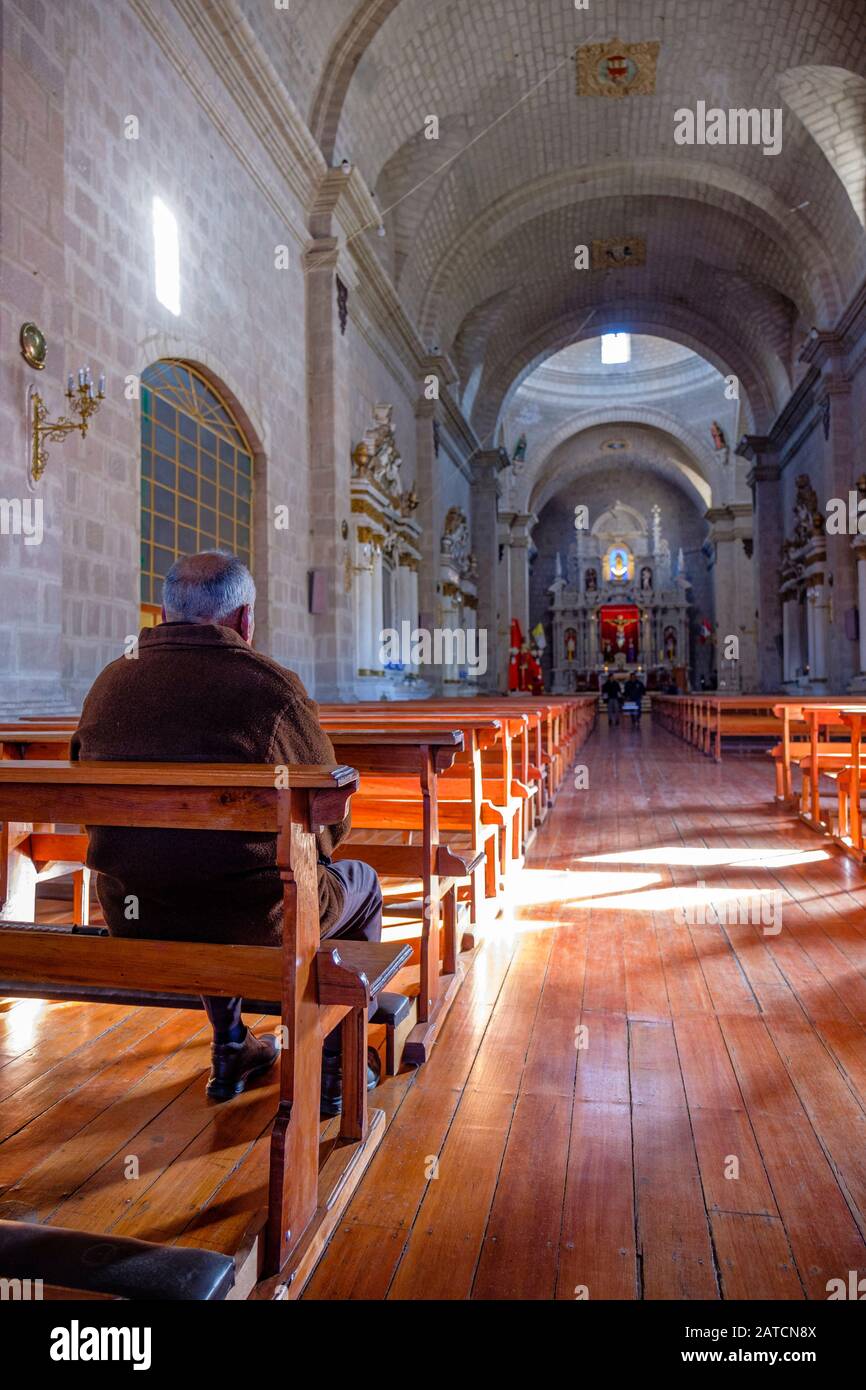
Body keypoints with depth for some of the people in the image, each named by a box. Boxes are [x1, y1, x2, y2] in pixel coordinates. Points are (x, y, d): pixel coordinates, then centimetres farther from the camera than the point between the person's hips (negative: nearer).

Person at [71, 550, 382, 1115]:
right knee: (361, 882, 23)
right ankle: (334, 1071, 31)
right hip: (255, 923, -5)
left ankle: (231, 1052, 48)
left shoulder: (109, 683, 2)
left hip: (131, 920, 6)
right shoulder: (274, 685, -14)